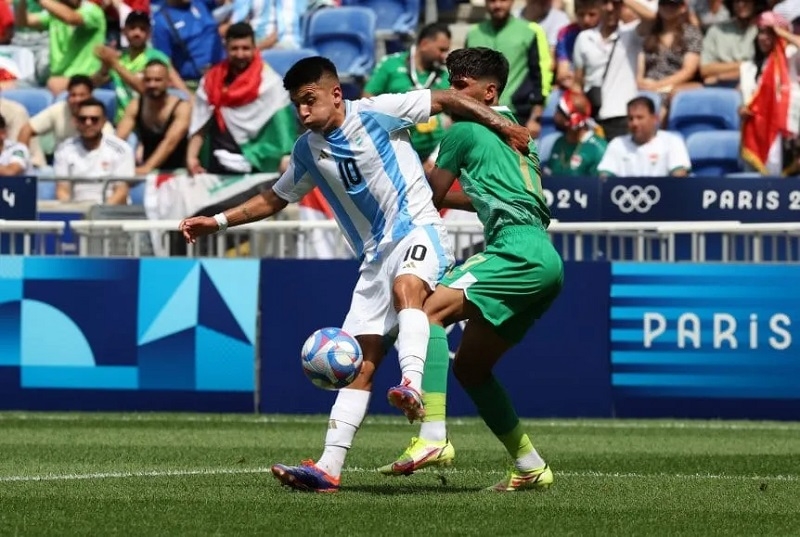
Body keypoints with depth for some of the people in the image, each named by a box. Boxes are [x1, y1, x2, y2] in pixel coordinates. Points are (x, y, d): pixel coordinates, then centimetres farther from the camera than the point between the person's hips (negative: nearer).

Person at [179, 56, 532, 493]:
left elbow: (447, 99, -5)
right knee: (361, 363, 1)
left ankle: (412, 386, -61)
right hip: (374, 256, 6)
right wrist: (217, 222, 12)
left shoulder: (377, 113, -8)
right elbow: (274, 199, 22)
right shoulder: (308, 151, 9)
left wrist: (499, 124, -14)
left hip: (417, 231, -6)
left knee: (406, 287, -41)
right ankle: (329, 467, -4)